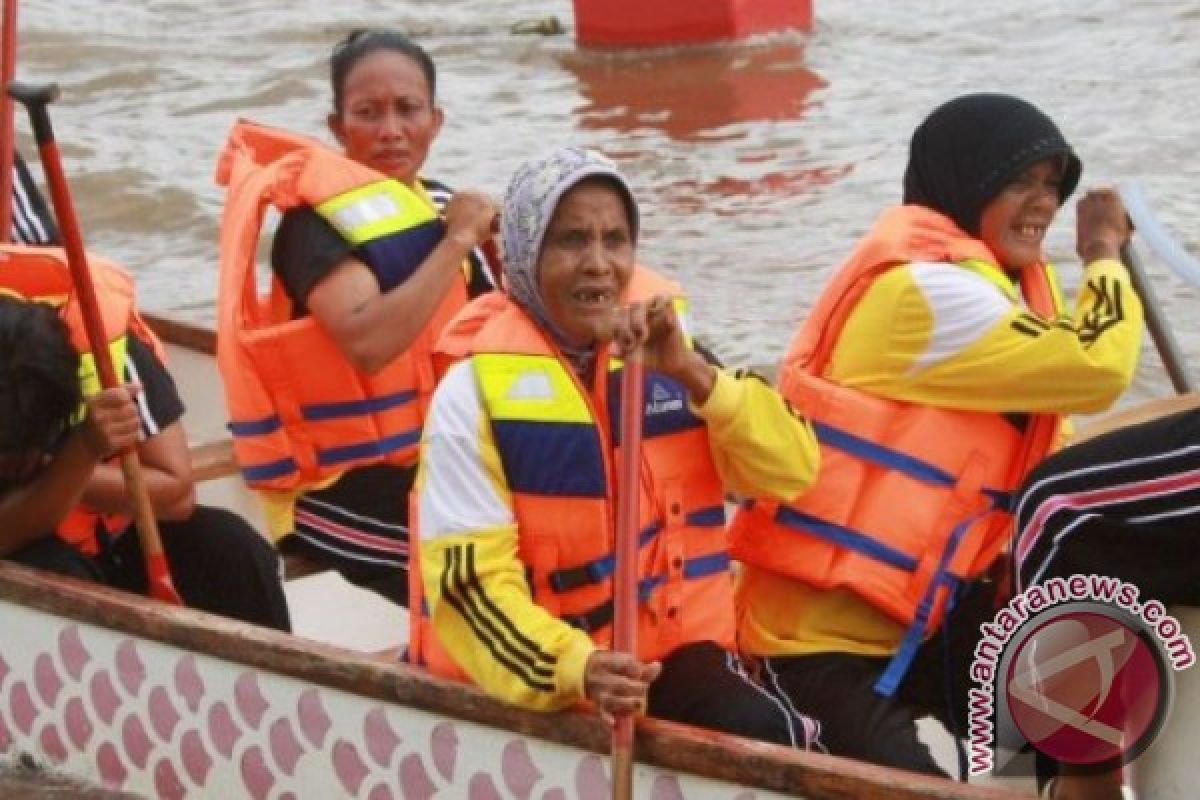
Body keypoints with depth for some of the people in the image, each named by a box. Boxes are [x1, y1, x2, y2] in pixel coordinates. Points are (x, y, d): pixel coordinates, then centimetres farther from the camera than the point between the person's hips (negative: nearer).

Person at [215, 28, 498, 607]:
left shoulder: (440, 206, 11)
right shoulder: (317, 219, -11)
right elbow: (368, 342, -30)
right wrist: (457, 241, -21)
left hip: (437, 467, 8)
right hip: (352, 492, -8)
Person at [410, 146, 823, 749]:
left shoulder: (668, 344, 5)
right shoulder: (476, 390, -9)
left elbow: (793, 469, -3)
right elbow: (471, 579, -15)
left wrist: (691, 372, -18)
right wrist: (575, 667, -32)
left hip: (673, 652, 3)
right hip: (540, 678, -3)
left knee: (772, 743, -25)